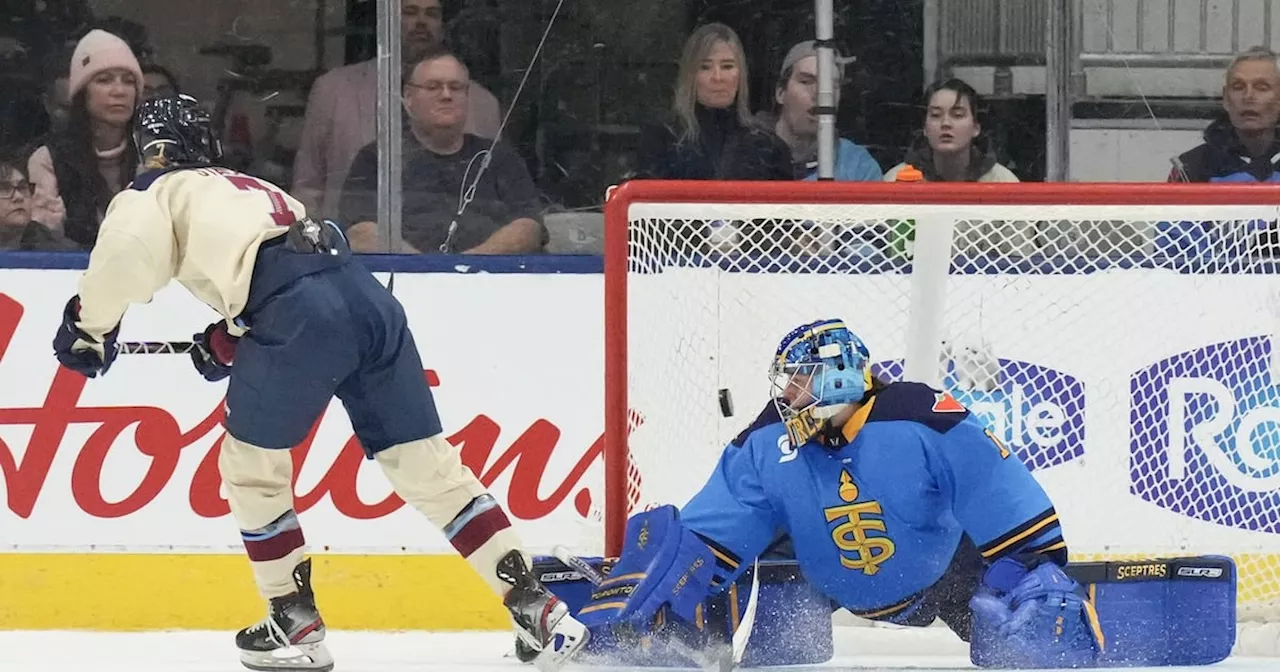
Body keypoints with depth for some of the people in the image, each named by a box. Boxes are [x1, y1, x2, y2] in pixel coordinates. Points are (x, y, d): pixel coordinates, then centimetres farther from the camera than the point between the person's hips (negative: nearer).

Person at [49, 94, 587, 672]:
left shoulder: (158, 193, 16)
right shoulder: (250, 190, 38)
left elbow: (127, 252, -3)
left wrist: (89, 326, 9)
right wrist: (230, 339, 35)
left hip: (303, 318, -7)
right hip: (368, 299, 7)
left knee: (250, 464, 13)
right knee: (427, 467, 8)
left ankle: (296, 624, 14)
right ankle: (537, 611, 4)